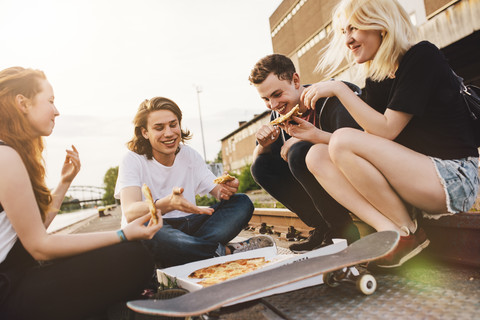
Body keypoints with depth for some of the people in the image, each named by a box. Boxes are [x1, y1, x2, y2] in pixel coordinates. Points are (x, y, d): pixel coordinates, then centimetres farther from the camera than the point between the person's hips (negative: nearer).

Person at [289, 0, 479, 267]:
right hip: (412, 178, 7)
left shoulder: (422, 56, -9)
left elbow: (386, 130, -19)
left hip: (454, 177, -7)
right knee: (317, 156, -8)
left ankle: (408, 233, -10)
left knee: (342, 141, -26)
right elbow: (371, 143, 6)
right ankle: (390, 231, -17)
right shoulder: (375, 80, 11)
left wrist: (339, 89, -16)